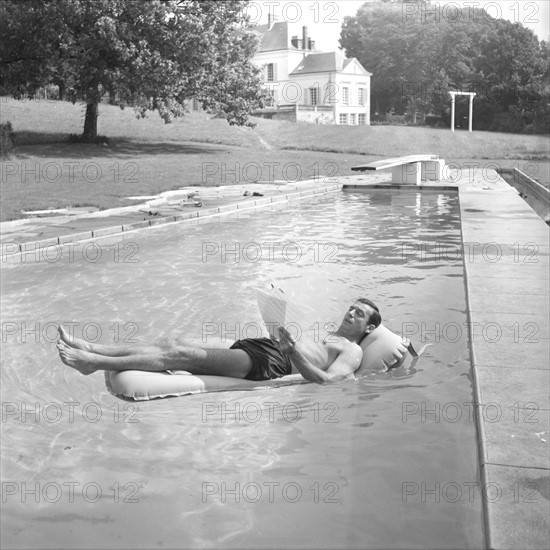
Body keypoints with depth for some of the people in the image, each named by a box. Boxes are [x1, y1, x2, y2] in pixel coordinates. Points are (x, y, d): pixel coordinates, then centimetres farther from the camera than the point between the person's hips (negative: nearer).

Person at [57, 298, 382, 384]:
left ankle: (96, 363, -20)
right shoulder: (326, 335, 32)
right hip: (259, 346, 8)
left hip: (269, 363, -8)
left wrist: (292, 352, -26)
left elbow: (326, 379, -15)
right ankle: (90, 349, -7)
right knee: (176, 346, -5)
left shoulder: (352, 352, 4)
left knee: (184, 355, -19)